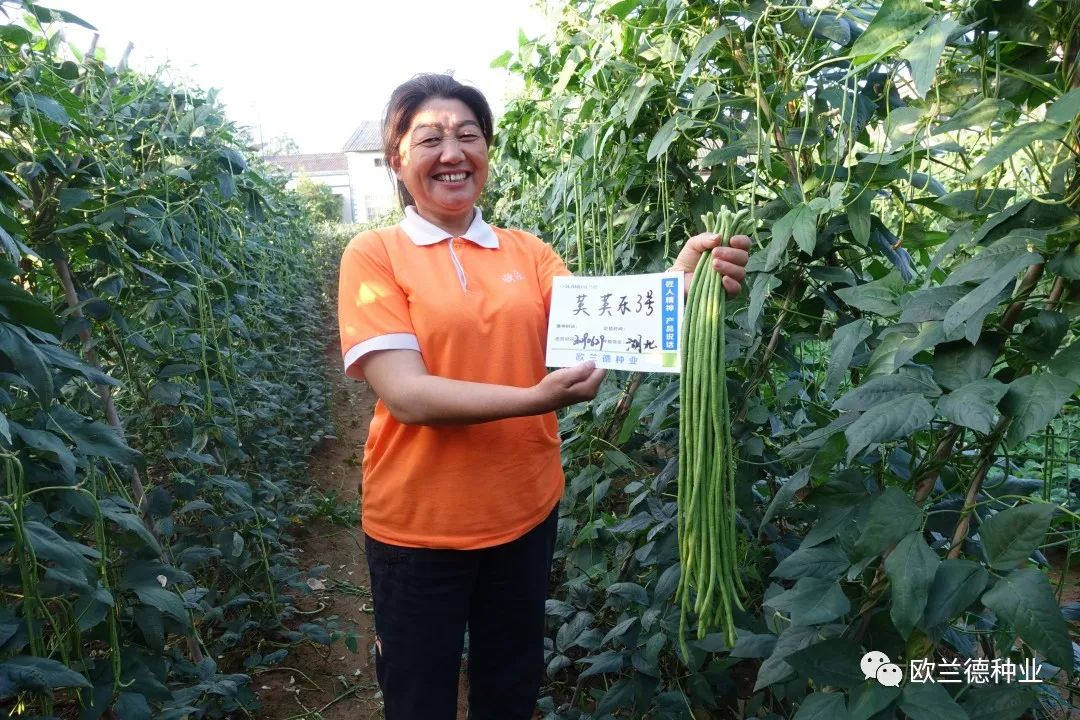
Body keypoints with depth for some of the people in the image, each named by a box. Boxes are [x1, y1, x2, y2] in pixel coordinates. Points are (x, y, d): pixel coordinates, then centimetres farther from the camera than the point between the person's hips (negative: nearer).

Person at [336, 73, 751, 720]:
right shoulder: (375, 254, -9)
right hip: (419, 524, -3)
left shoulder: (527, 252, 3)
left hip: (525, 511, 4)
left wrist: (681, 280, -28)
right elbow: (406, 394, -19)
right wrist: (536, 398, -30)